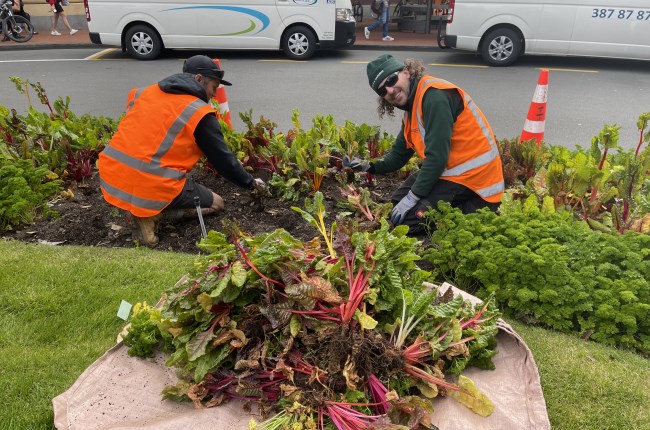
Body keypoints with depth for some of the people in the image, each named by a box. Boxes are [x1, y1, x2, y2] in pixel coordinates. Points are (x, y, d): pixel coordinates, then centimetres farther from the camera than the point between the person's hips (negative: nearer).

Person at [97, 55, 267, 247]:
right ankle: (151, 213, -4)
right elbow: (223, 158, 3)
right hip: (153, 188, -6)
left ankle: (143, 210, 9)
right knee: (216, 204, 13)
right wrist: (250, 182, 18)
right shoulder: (201, 114, -2)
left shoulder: (144, 92, 14)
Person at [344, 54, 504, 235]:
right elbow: (399, 155, 15)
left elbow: (437, 156, -25)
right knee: (398, 200, 18)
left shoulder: (434, 95, -20)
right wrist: (368, 166, -3)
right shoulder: (412, 107, 11)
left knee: (406, 218, -13)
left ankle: (479, 210, -5)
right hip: (450, 170, 10)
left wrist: (412, 197, -19)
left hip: (472, 177, -10)